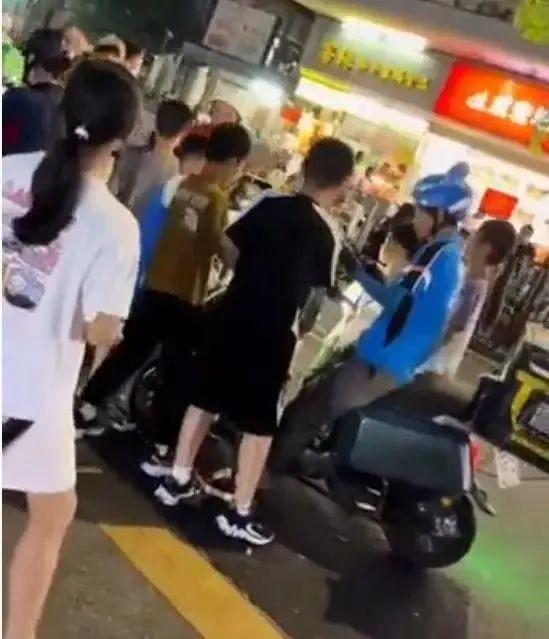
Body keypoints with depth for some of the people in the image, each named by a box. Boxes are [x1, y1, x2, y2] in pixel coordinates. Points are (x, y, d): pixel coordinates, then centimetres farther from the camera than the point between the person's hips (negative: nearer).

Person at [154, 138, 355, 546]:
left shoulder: (269, 205, 0)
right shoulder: (326, 236, -10)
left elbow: (229, 245, 8)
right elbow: (322, 290, 1)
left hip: (230, 317, 5)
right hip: (273, 334, -4)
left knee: (205, 399, 17)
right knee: (260, 423, 6)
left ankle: (178, 480, 27)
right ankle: (240, 514, 11)